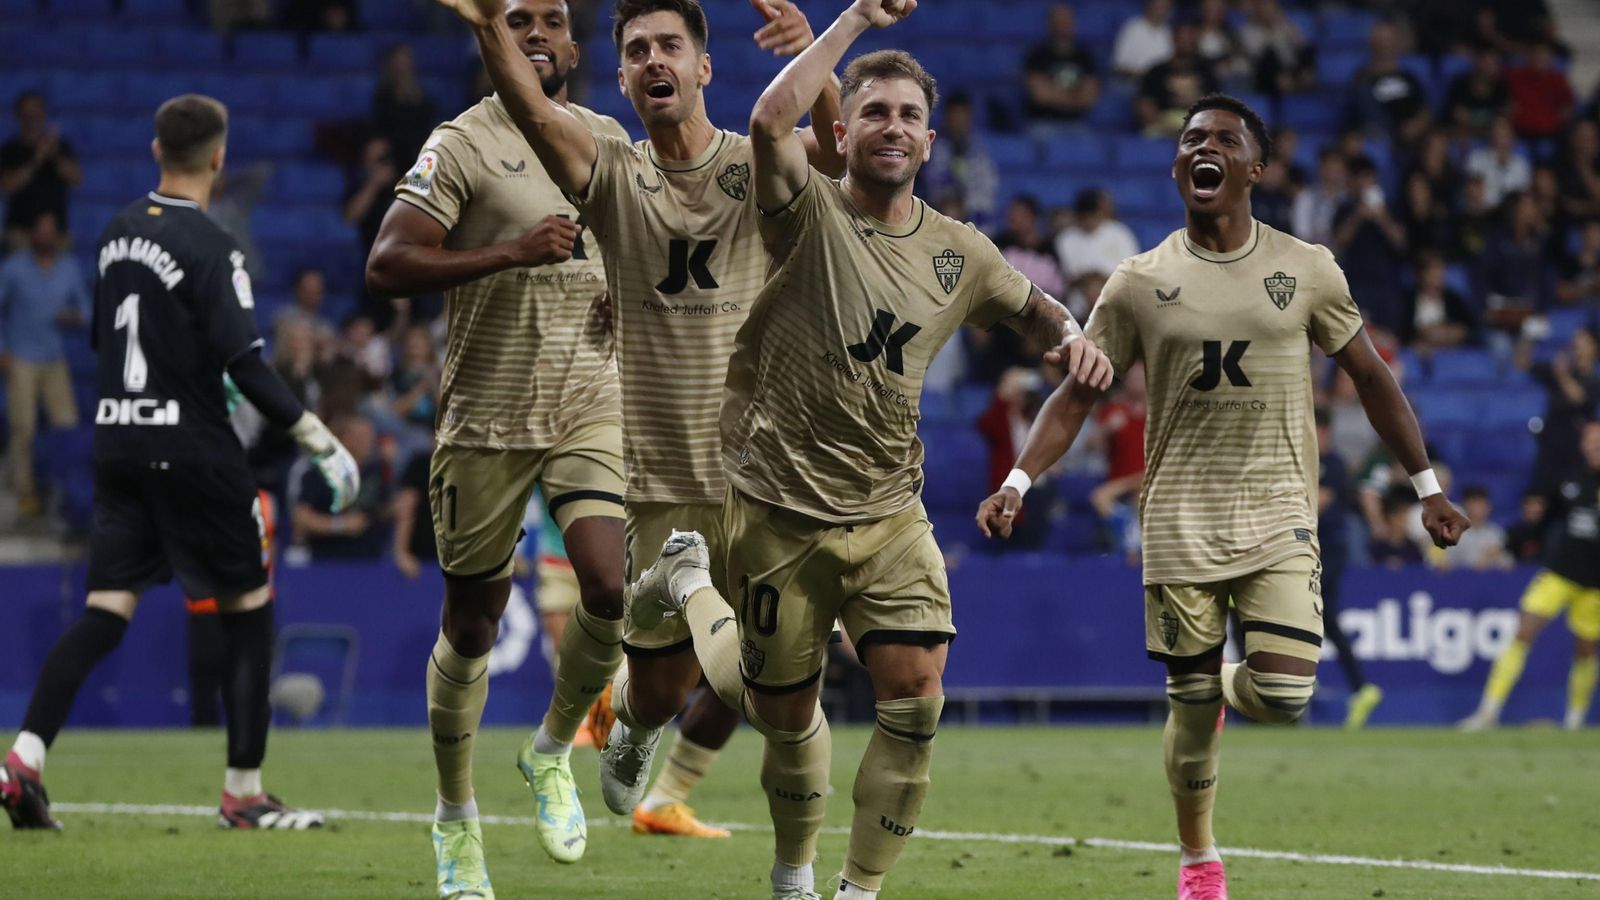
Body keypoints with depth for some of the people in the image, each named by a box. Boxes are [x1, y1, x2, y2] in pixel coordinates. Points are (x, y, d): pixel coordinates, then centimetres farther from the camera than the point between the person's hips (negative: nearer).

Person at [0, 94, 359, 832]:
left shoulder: (117, 233, 9)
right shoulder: (209, 246, -13)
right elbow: (245, 364, -18)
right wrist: (321, 442, -13)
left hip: (116, 442, 6)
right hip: (191, 450, -6)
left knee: (105, 613, 3)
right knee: (249, 611, 6)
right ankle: (243, 792, 7)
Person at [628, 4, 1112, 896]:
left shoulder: (958, 252, 6)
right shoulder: (808, 211, -9)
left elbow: (1033, 303, 26)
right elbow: (771, 119, -30)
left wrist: (1071, 335, 2)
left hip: (890, 514, 3)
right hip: (780, 512, -3)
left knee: (916, 693, -12)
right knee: (784, 713, 7)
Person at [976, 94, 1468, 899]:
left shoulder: (1306, 270, 3)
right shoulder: (1140, 283, 2)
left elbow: (1370, 377, 11)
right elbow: (1076, 393, 6)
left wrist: (1427, 486, 9)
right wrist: (1017, 484, -8)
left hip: (1279, 515, 0)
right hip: (1181, 522, 0)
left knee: (1283, 696, -14)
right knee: (1190, 706, 1)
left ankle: (1225, 684, 23)